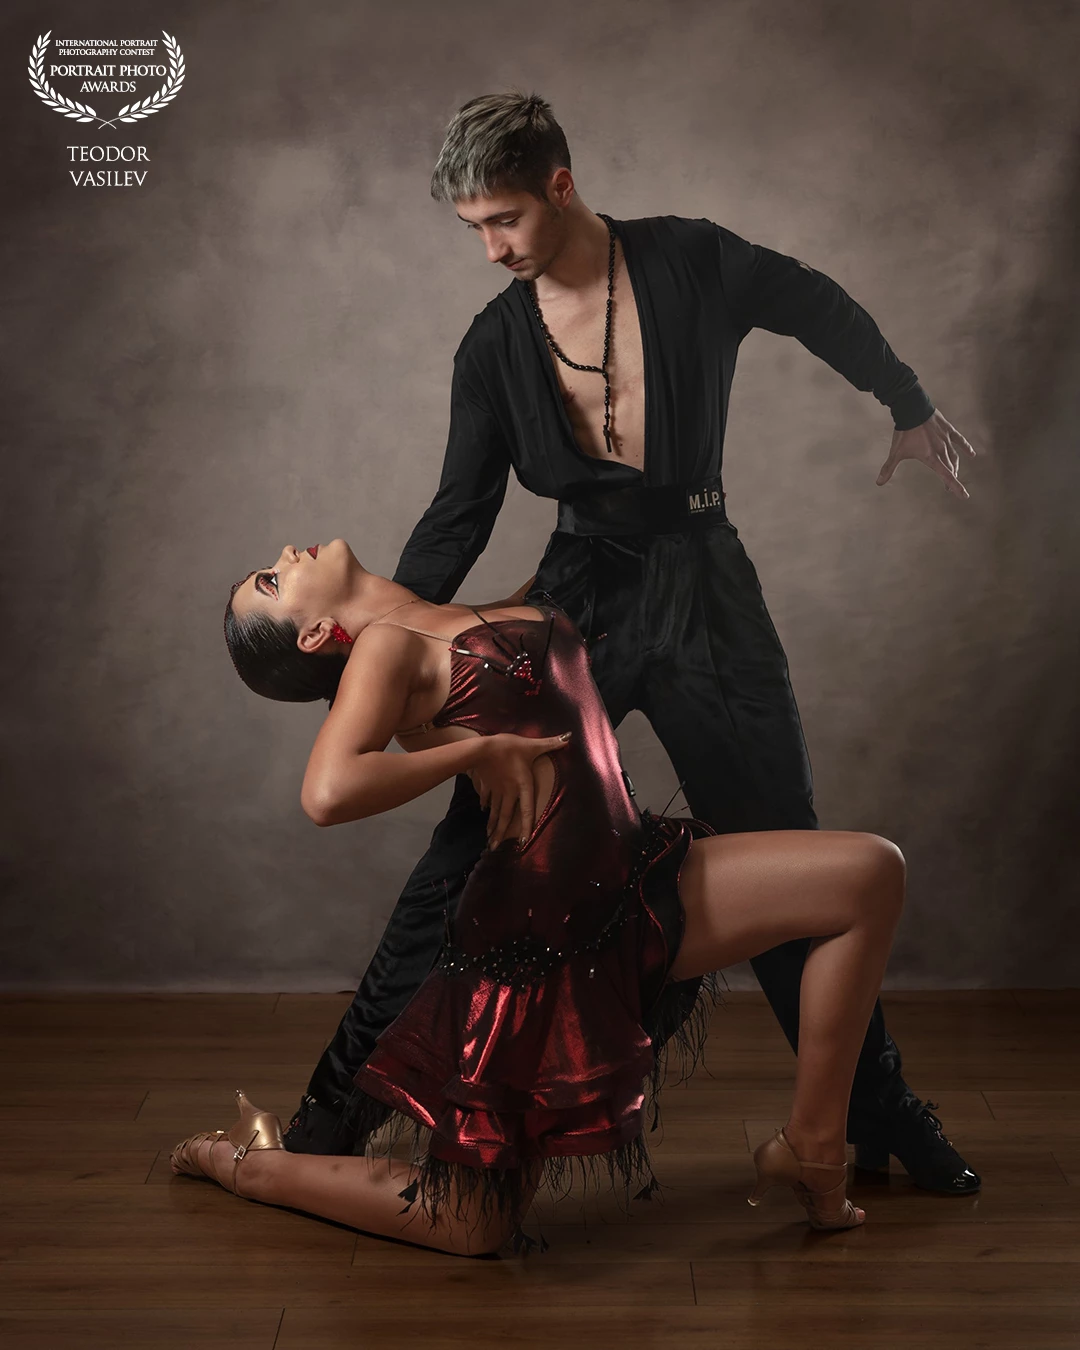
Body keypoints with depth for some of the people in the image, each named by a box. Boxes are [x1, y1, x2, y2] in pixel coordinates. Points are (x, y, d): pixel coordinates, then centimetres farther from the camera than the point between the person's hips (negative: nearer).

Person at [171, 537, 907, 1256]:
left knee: (870, 874, 0)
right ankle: (249, 1162, 25)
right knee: (470, 1226, 3)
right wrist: (480, 750, -19)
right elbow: (329, 793, -29)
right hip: (536, 927, -8)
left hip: (635, 883, 8)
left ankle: (811, 1149, 9)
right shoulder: (384, 645, -11)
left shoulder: (463, 622, 14)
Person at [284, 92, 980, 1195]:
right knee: (470, 853, -2)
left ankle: (883, 1118, 24)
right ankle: (339, 1102, 12)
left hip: (703, 594, -1)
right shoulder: (495, 344, 0)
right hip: (578, 595, 1)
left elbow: (824, 312, 12)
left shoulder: (691, 262, -6)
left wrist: (912, 410, 24)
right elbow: (460, 513, 4)